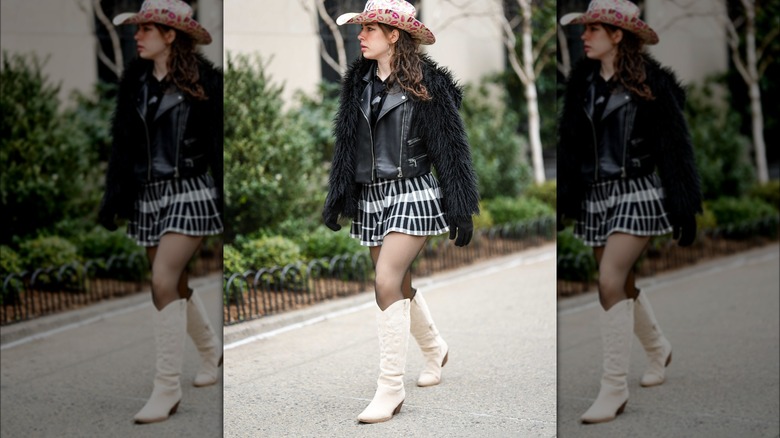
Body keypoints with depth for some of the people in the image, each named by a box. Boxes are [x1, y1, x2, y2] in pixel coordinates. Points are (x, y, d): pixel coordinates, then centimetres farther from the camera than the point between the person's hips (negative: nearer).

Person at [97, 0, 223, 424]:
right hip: (149, 194, 6)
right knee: (175, 284, 13)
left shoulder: (205, 81, -7)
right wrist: (113, 197, 9)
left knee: (164, 281, -16)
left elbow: (219, 145, -4)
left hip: (190, 191, -6)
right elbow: (122, 143, 12)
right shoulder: (135, 80, 7)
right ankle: (211, 349, 40)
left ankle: (167, 389, -10)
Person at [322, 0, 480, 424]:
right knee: (399, 285, 14)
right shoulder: (359, 82, 9)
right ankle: (434, 348, 42)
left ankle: (391, 389, -11)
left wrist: (461, 211, -8)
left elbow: (450, 148, -7)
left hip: (412, 194, -6)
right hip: (372, 197, 6)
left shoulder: (427, 83, -8)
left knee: (387, 281, -17)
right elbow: (346, 145, 15)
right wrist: (336, 200, 13)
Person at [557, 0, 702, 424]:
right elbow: (569, 143, 11)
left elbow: (674, 147, -6)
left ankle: (614, 389, -12)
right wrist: (563, 199, 7)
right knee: (622, 285, 15)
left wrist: (686, 209, -7)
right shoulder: (582, 81, 6)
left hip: (637, 191, -6)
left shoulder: (651, 83, -8)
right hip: (596, 194, 6)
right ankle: (658, 348, 43)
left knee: (610, 281, -18)